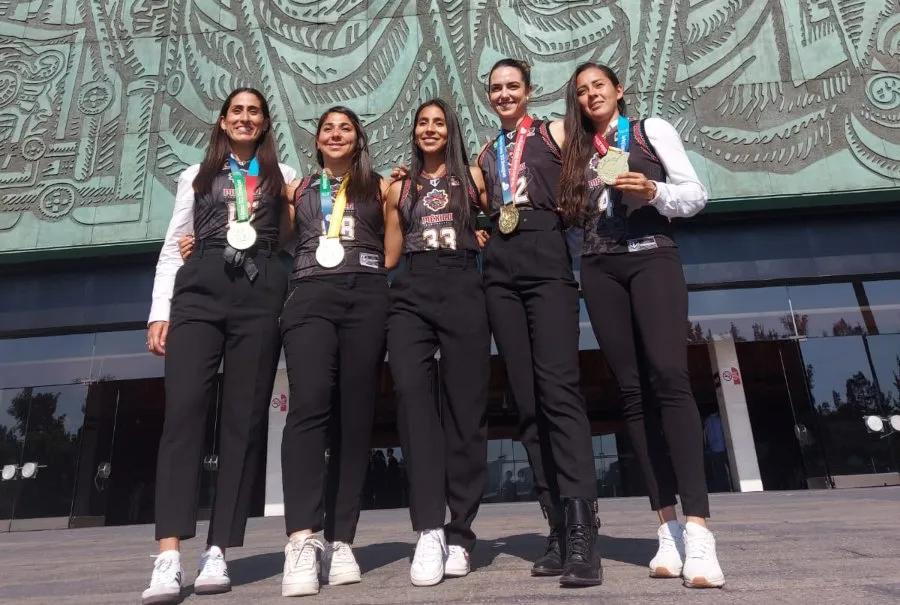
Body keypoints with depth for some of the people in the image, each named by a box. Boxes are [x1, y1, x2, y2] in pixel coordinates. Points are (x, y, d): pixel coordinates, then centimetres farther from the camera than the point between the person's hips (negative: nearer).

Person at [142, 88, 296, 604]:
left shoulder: (283, 176, 22)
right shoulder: (197, 175, 23)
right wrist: (160, 311, 5)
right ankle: (169, 557, -16)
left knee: (245, 417, -5)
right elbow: (173, 247, 14)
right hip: (200, 290, 1)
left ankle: (218, 553, 0)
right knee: (184, 409, -14)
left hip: (261, 293, 0)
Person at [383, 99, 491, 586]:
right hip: (411, 294, 1)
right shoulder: (399, 188, 22)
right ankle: (429, 530, -18)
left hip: (463, 290, -1)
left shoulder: (472, 177, 17)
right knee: (410, 389, -21)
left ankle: (460, 534, 4)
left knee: (466, 404, -5)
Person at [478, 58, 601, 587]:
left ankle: (583, 532, -17)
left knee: (558, 389, -18)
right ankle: (560, 529, 5)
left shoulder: (555, 132, 11)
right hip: (501, 270, 5)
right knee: (527, 399, -1)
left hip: (547, 259, -5)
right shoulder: (487, 154, 25)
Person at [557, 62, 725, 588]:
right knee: (633, 389, -3)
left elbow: (697, 194, 4)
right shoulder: (579, 152, 22)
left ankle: (698, 529, -20)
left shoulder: (653, 130, 12)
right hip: (599, 269, 3)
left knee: (669, 376, -20)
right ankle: (669, 528, 1)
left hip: (652, 256, -3)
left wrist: (654, 193, -13)